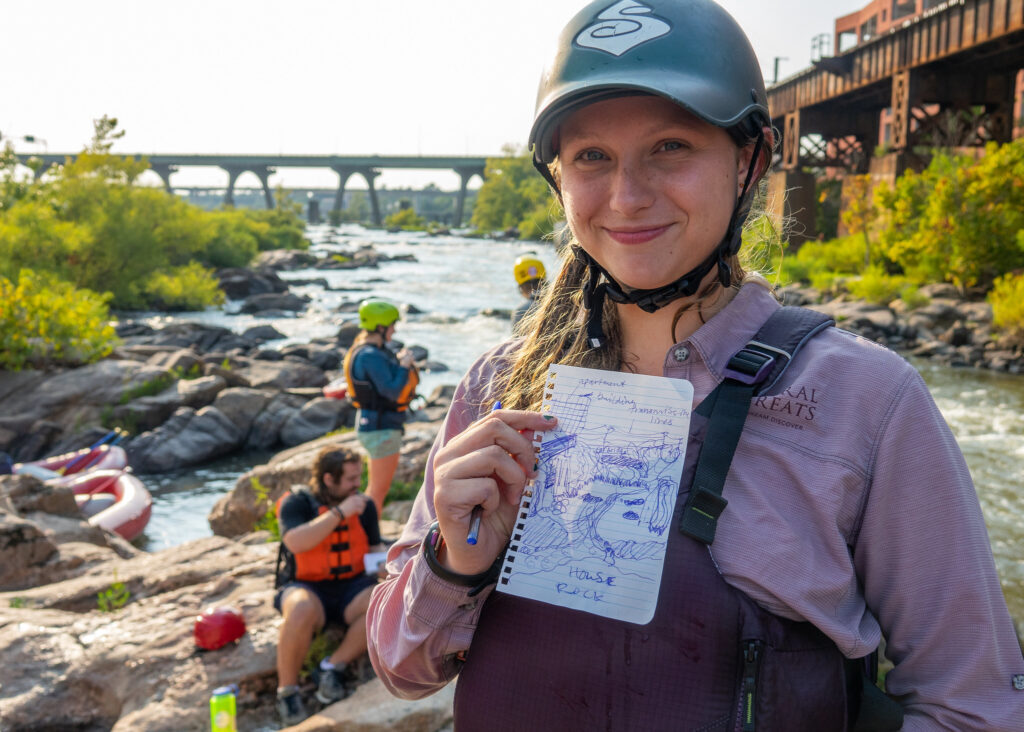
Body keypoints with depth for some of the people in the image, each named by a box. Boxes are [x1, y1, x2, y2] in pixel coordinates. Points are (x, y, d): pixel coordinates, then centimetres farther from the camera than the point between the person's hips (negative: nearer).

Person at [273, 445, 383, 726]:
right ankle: (286, 690, -16)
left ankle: (334, 667, -11)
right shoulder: (297, 502, -7)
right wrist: (339, 512, -25)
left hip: (351, 587, 4)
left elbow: (374, 546, 16)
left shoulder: (364, 505, 7)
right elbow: (296, 542, -25)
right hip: (306, 588, -4)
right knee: (302, 611, -39)